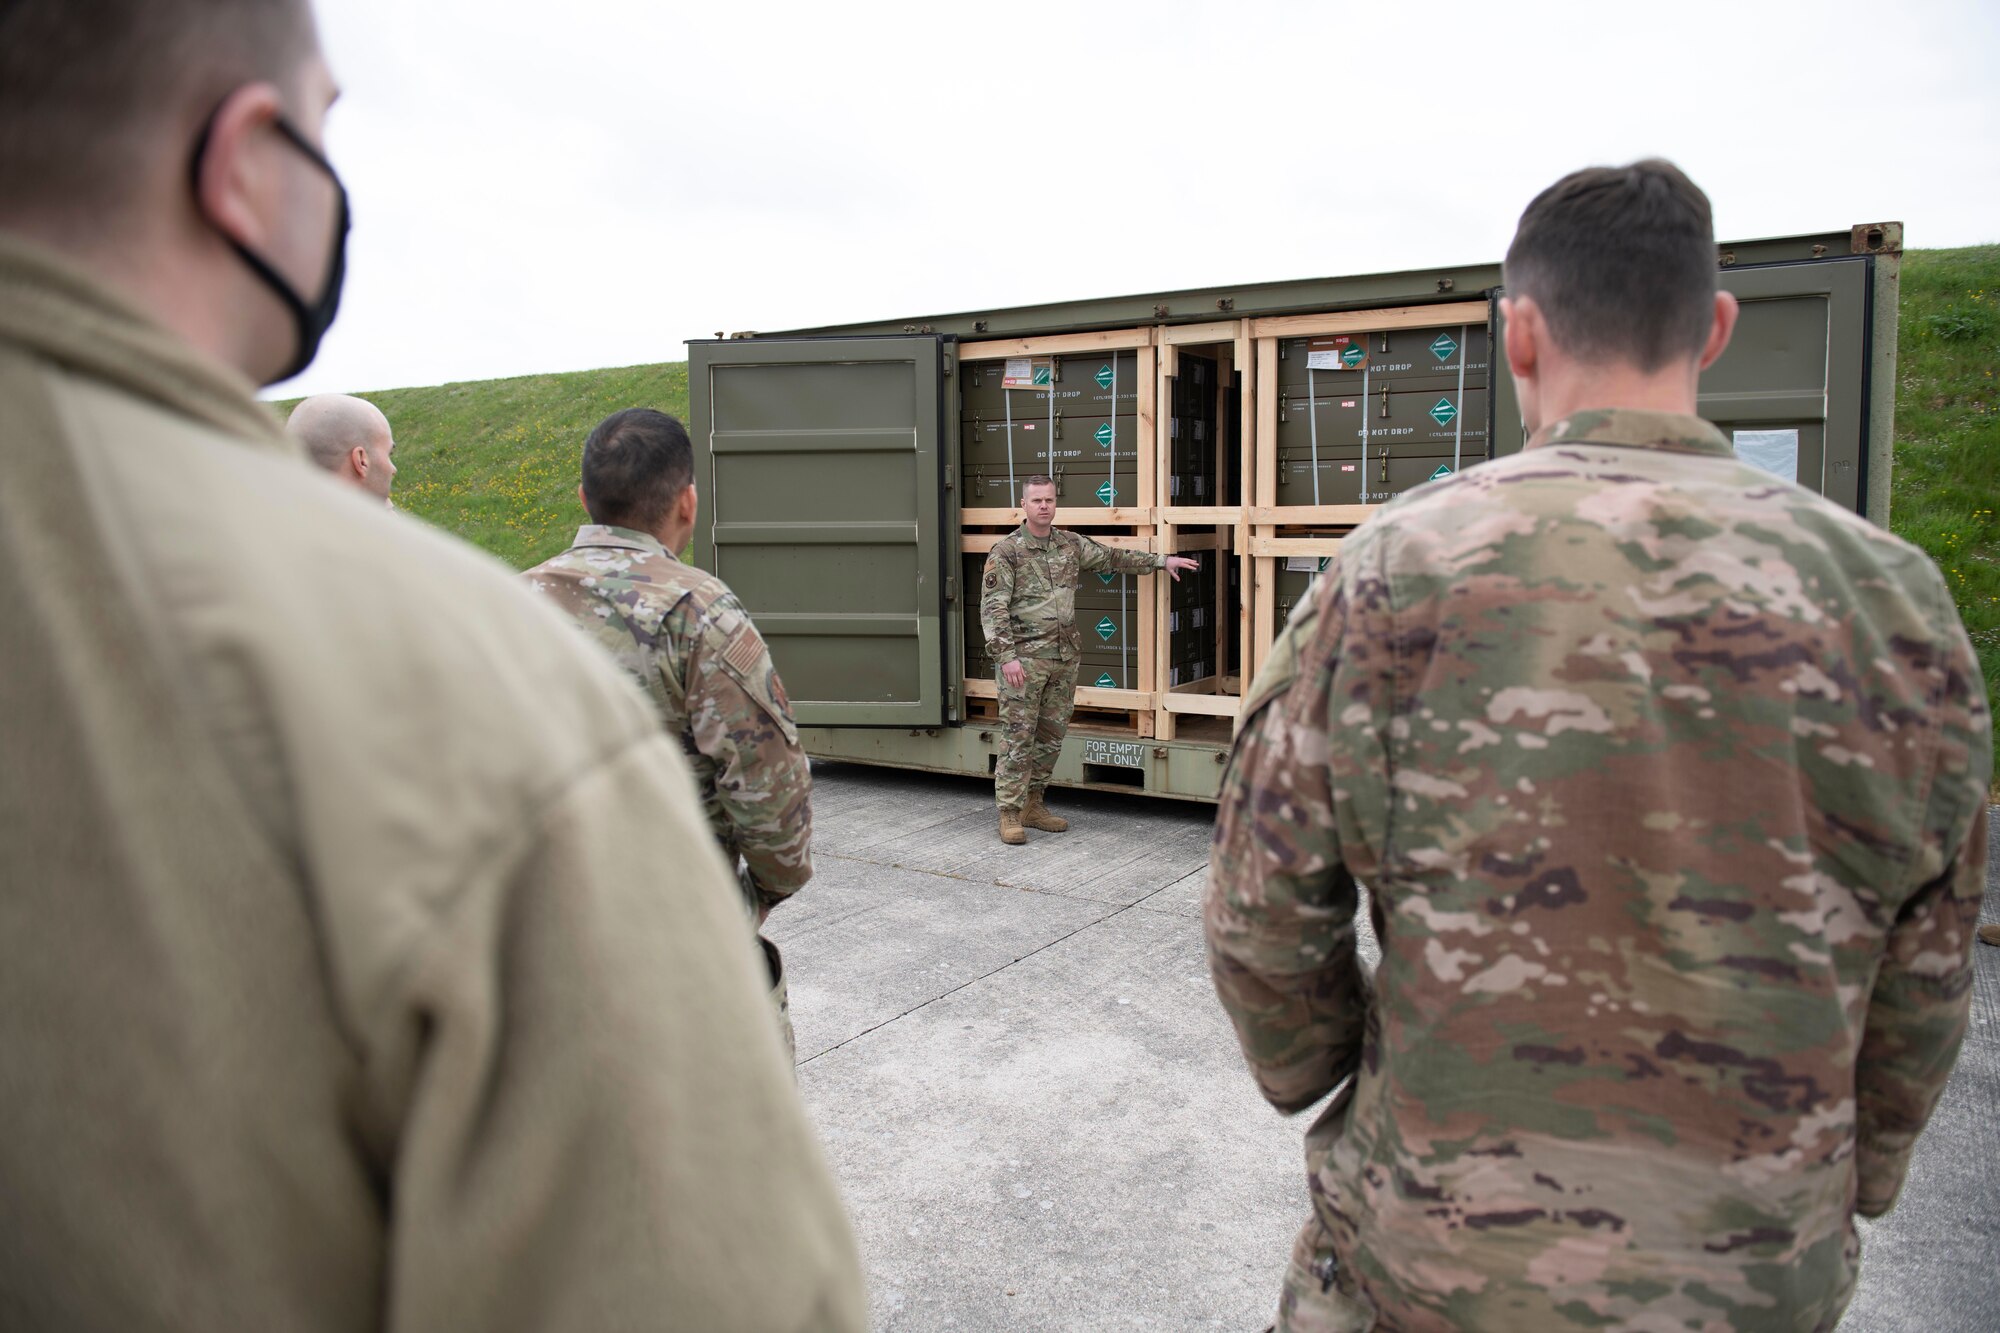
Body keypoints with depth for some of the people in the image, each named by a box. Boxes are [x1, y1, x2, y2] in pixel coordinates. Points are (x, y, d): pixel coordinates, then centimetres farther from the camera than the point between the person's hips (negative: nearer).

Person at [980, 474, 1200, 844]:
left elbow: (1113, 558, 23)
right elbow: (992, 608, -10)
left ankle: (1033, 805, 22)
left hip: (1065, 657, 6)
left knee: (1051, 735, 11)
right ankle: (1010, 814, 2)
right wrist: (1006, 656, -18)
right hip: (1024, 658, -6)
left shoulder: (1072, 545, 11)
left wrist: (1162, 560, 20)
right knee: (1019, 737, -5)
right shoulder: (1005, 551, -6)